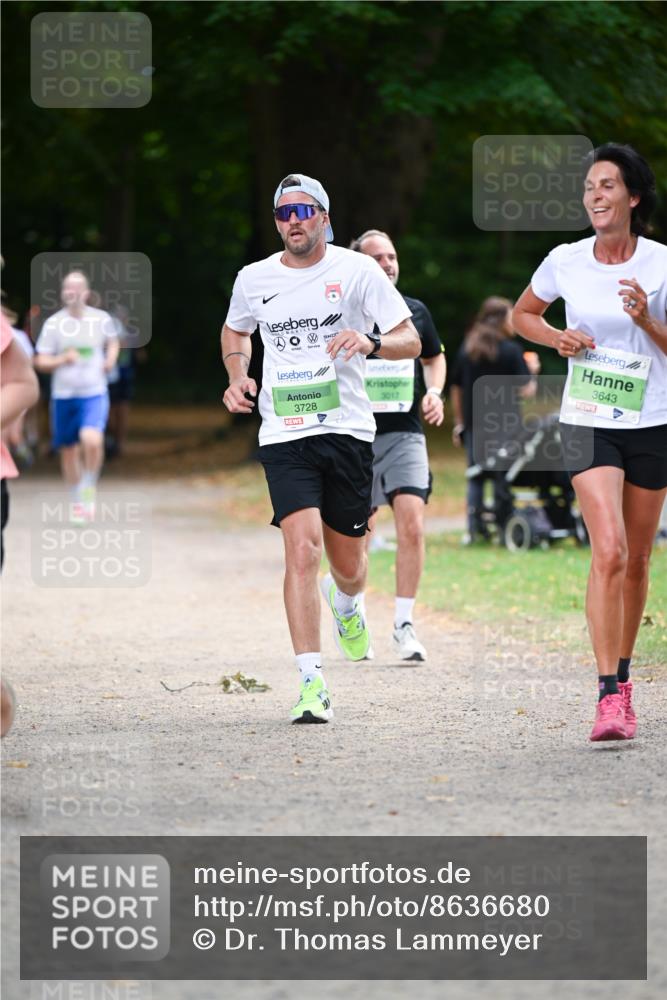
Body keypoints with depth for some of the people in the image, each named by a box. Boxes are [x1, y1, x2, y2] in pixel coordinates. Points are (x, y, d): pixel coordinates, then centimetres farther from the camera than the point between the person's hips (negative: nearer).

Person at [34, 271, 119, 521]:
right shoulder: (53, 323, -3)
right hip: (63, 395, 2)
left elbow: (113, 340, 21)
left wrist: (111, 359, 2)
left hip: (94, 394, -2)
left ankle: (89, 487, 0)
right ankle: (77, 501, 28)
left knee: (92, 440, -25)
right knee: (68, 451, 9)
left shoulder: (101, 319, -1)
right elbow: (40, 362, -1)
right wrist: (63, 359, -18)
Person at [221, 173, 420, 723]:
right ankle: (312, 684, -18)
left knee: (348, 564, 10)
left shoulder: (357, 270, -1)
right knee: (302, 549, -19)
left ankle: (346, 605, 50)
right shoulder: (253, 279, 6)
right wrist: (238, 376, 8)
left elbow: (411, 340, -2)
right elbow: (235, 332, 27)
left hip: (348, 430, 0)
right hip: (285, 434, 0)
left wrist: (370, 342, -23)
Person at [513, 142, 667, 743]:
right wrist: (556, 337, -3)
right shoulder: (565, 262, -2)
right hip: (588, 424, -1)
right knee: (609, 552, -17)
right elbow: (523, 314, 17)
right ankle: (610, 698, -19)